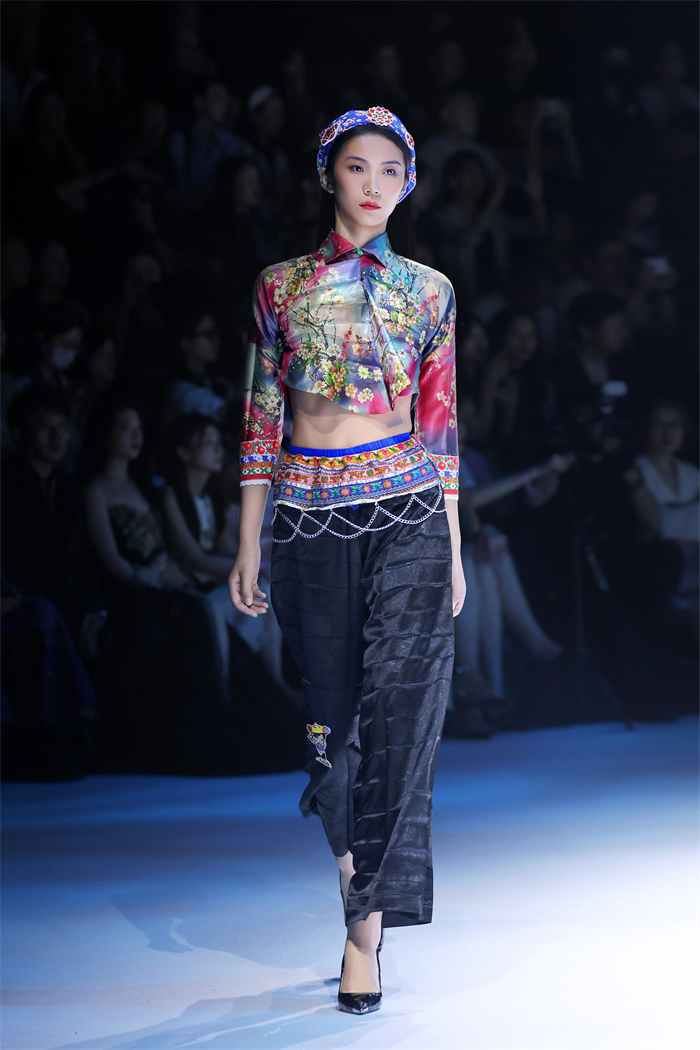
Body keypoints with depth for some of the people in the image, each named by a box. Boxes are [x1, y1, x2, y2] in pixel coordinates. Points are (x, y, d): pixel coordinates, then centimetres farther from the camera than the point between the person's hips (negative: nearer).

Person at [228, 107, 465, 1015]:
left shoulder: (428, 291, 7)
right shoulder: (282, 286, 7)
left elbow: (440, 426, 9)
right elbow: (260, 423, 7)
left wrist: (454, 550, 6)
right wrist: (249, 548, 4)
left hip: (407, 513, -1)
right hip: (311, 520, 1)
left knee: (396, 715, -9)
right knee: (334, 715, 5)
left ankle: (366, 930, -8)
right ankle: (354, 866, 24)